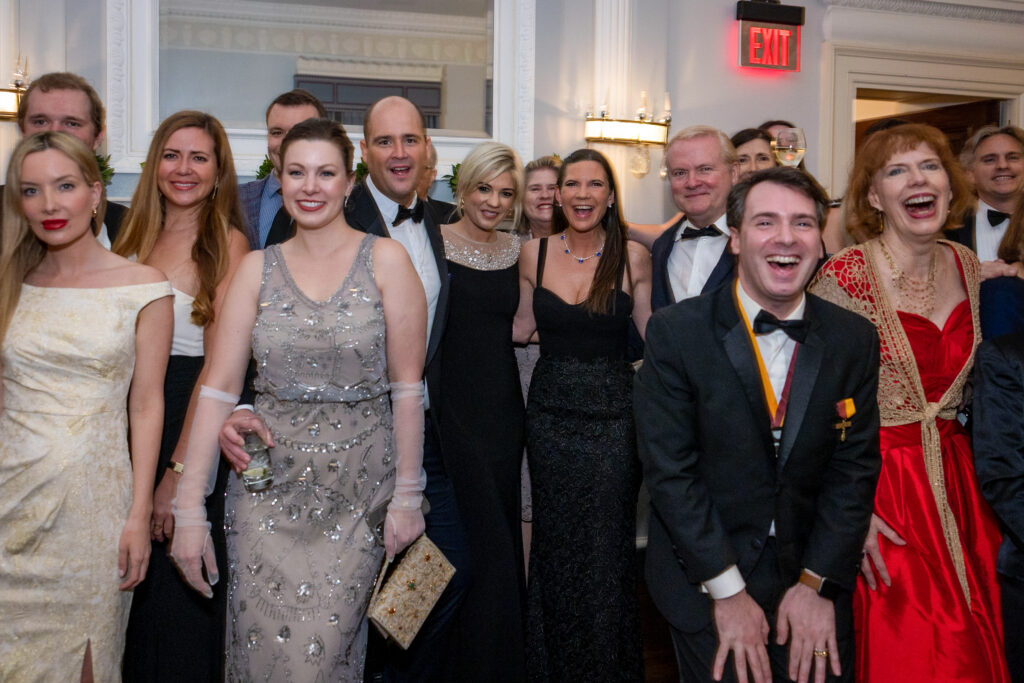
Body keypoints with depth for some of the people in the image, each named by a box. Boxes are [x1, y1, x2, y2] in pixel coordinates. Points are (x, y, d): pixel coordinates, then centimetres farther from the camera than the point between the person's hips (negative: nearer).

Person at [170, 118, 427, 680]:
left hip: (358, 488, -2)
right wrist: (188, 508, -5)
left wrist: (408, 495, -5)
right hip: (269, 486, 2)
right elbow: (219, 387, -1)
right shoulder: (257, 268, 4)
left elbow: (407, 386, -3)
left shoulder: (384, 259, -2)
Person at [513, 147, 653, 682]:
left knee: (608, 546, 5)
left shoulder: (633, 256, -5)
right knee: (554, 543, 13)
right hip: (551, 411, 2)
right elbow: (522, 327, 10)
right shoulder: (534, 253, 1)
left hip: (612, 413, -2)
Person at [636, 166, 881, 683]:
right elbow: (669, 468, -13)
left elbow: (854, 468, -2)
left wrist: (816, 583, -9)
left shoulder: (855, 340, -3)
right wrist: (727, 591, -14)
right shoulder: (675, 333, -12)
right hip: (705, 582, -2)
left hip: (814, 577, 3)